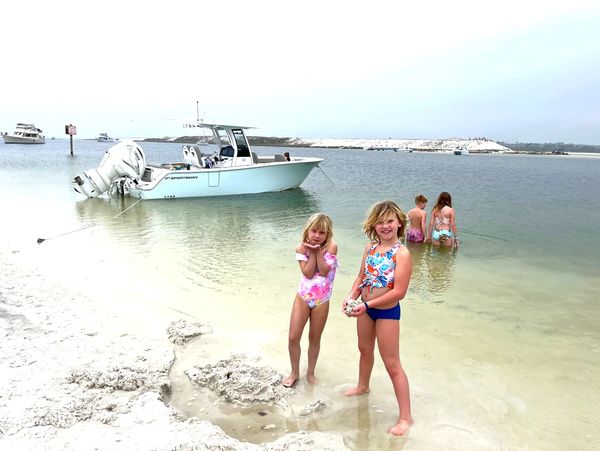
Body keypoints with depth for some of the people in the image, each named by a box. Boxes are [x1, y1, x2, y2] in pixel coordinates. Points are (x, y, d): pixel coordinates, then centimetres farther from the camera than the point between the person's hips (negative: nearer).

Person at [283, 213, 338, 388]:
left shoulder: (331, 247, -11)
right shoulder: (301, 248, -8)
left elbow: (324, 271, -19)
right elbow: (308, 273, -16)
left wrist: (318, 251, -22)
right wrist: (312, 251, -20)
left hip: (321, 301, 0)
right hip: (303, 297, 1)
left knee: (315, 339, 13)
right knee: (293, 338, 1)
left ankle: (310, 372, 33)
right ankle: (294, 372, 24)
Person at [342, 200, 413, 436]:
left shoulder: (402, 253, -23)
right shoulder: (370, 247, -1)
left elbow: (399, 292, -25)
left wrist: (367, 305, -24)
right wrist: (351, 297, -11)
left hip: (387, 312, -7)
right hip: (366, 308, 7)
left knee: (392, 364, 0)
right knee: (365, 349, 28)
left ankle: (405, 417, 13)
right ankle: (363, 386, 54)